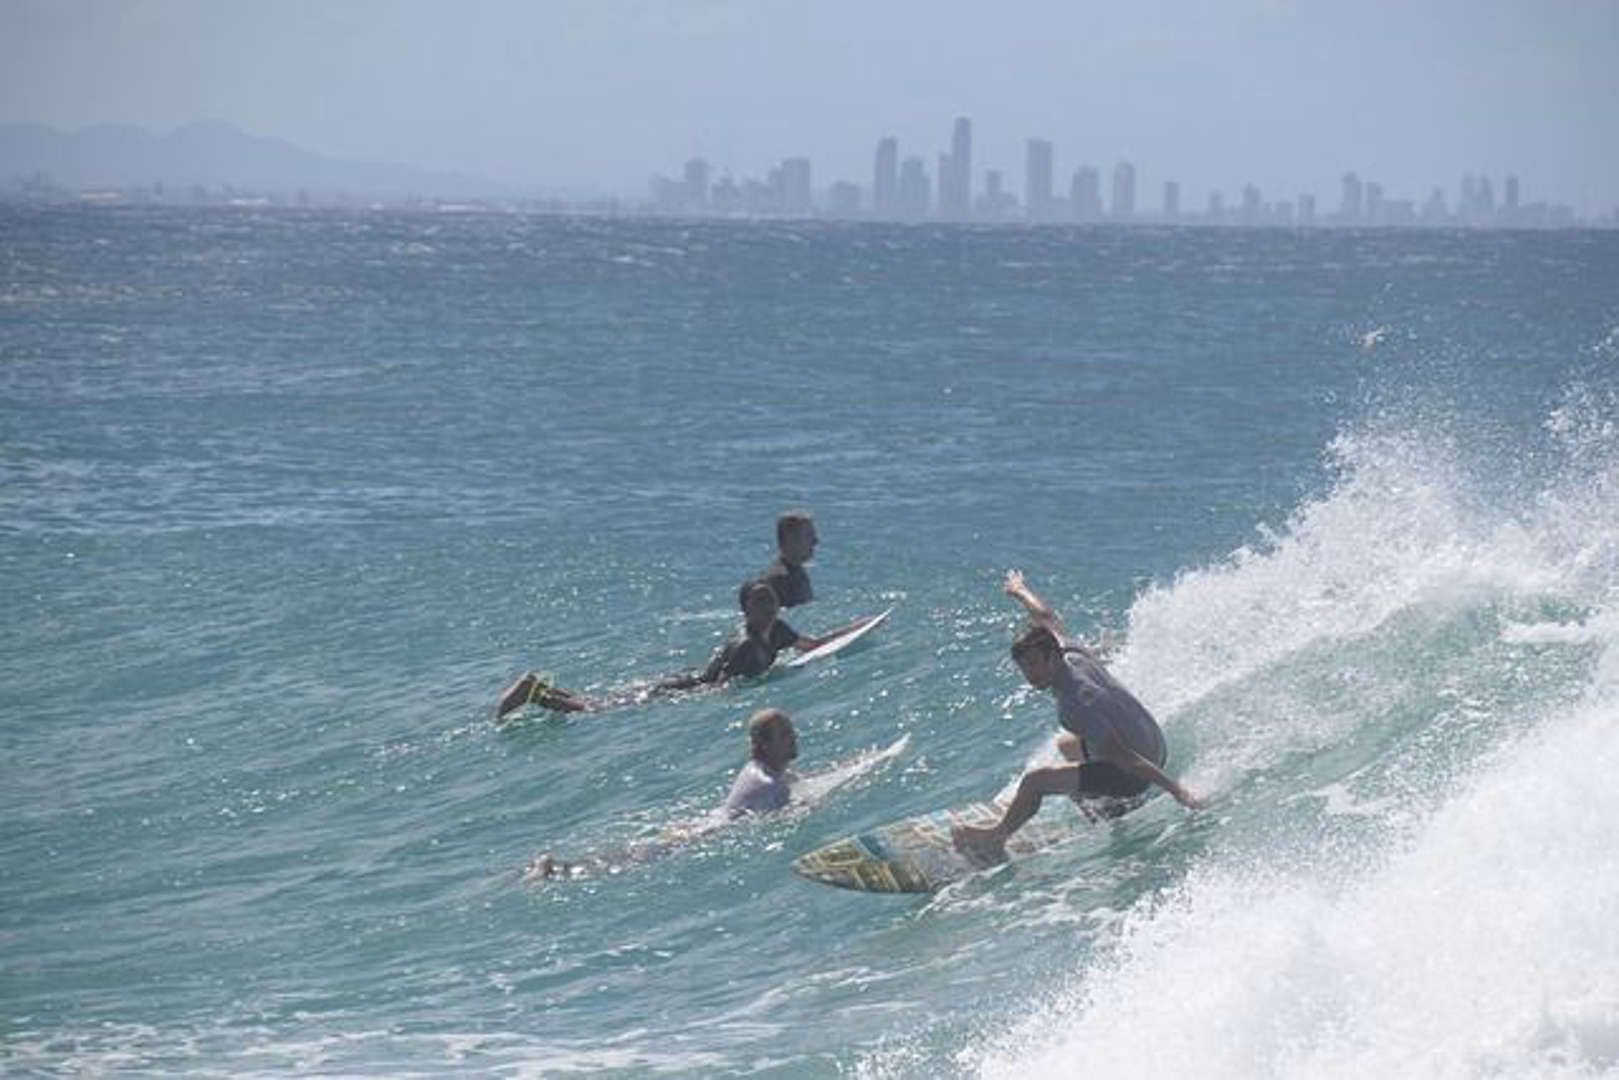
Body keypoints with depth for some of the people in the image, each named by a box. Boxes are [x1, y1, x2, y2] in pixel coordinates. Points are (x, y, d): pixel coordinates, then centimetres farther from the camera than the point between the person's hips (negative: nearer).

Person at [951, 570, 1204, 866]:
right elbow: (1046, 617, 16)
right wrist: (1020, 592, 35)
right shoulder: (1071, 653, -6)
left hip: (1134, 775, -10)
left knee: (1034, 781, -11)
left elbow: (1123, 756, -33)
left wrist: (1176, 791, -35)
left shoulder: (1075, 704, -30)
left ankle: (996, 838, 12)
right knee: (1066, 744, 35)